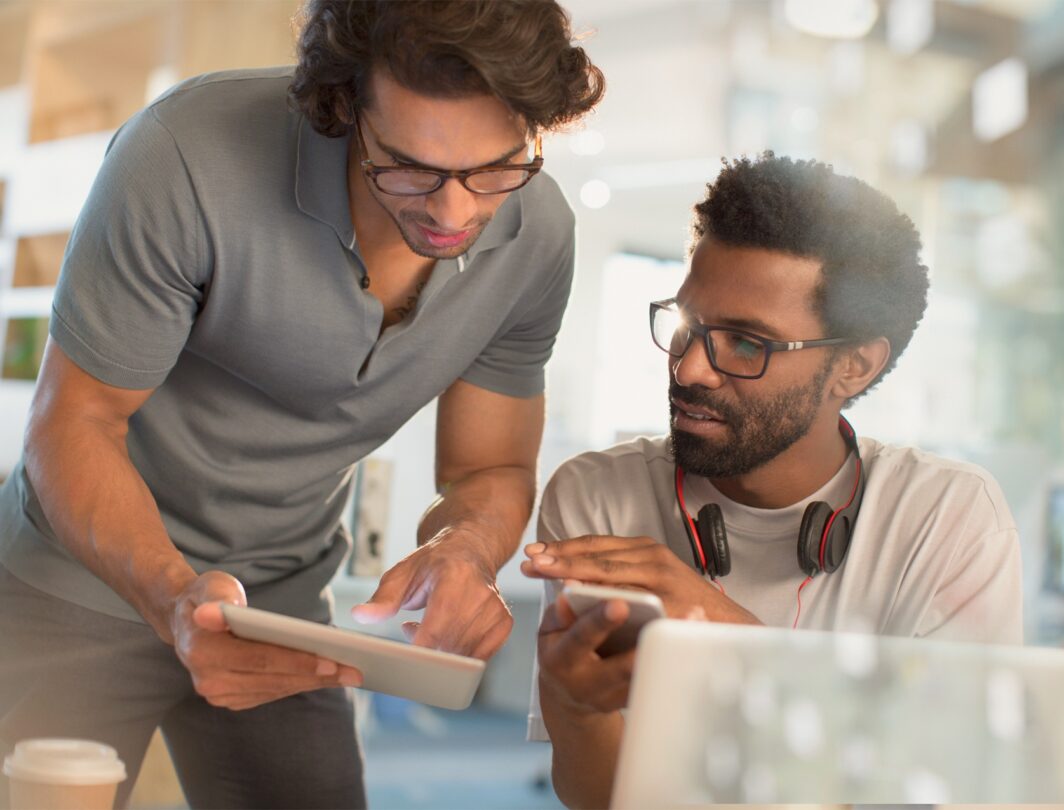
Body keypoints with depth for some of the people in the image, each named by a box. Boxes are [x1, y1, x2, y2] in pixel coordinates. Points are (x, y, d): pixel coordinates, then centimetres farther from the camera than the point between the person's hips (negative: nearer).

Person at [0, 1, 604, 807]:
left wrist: (465, 549, -29)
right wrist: (174, 598, -39)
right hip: (86, 583, -3)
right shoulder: (191, 155, -29)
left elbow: (492, 472, -5)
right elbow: (73, 425, -21)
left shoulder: (538, 234, -15)